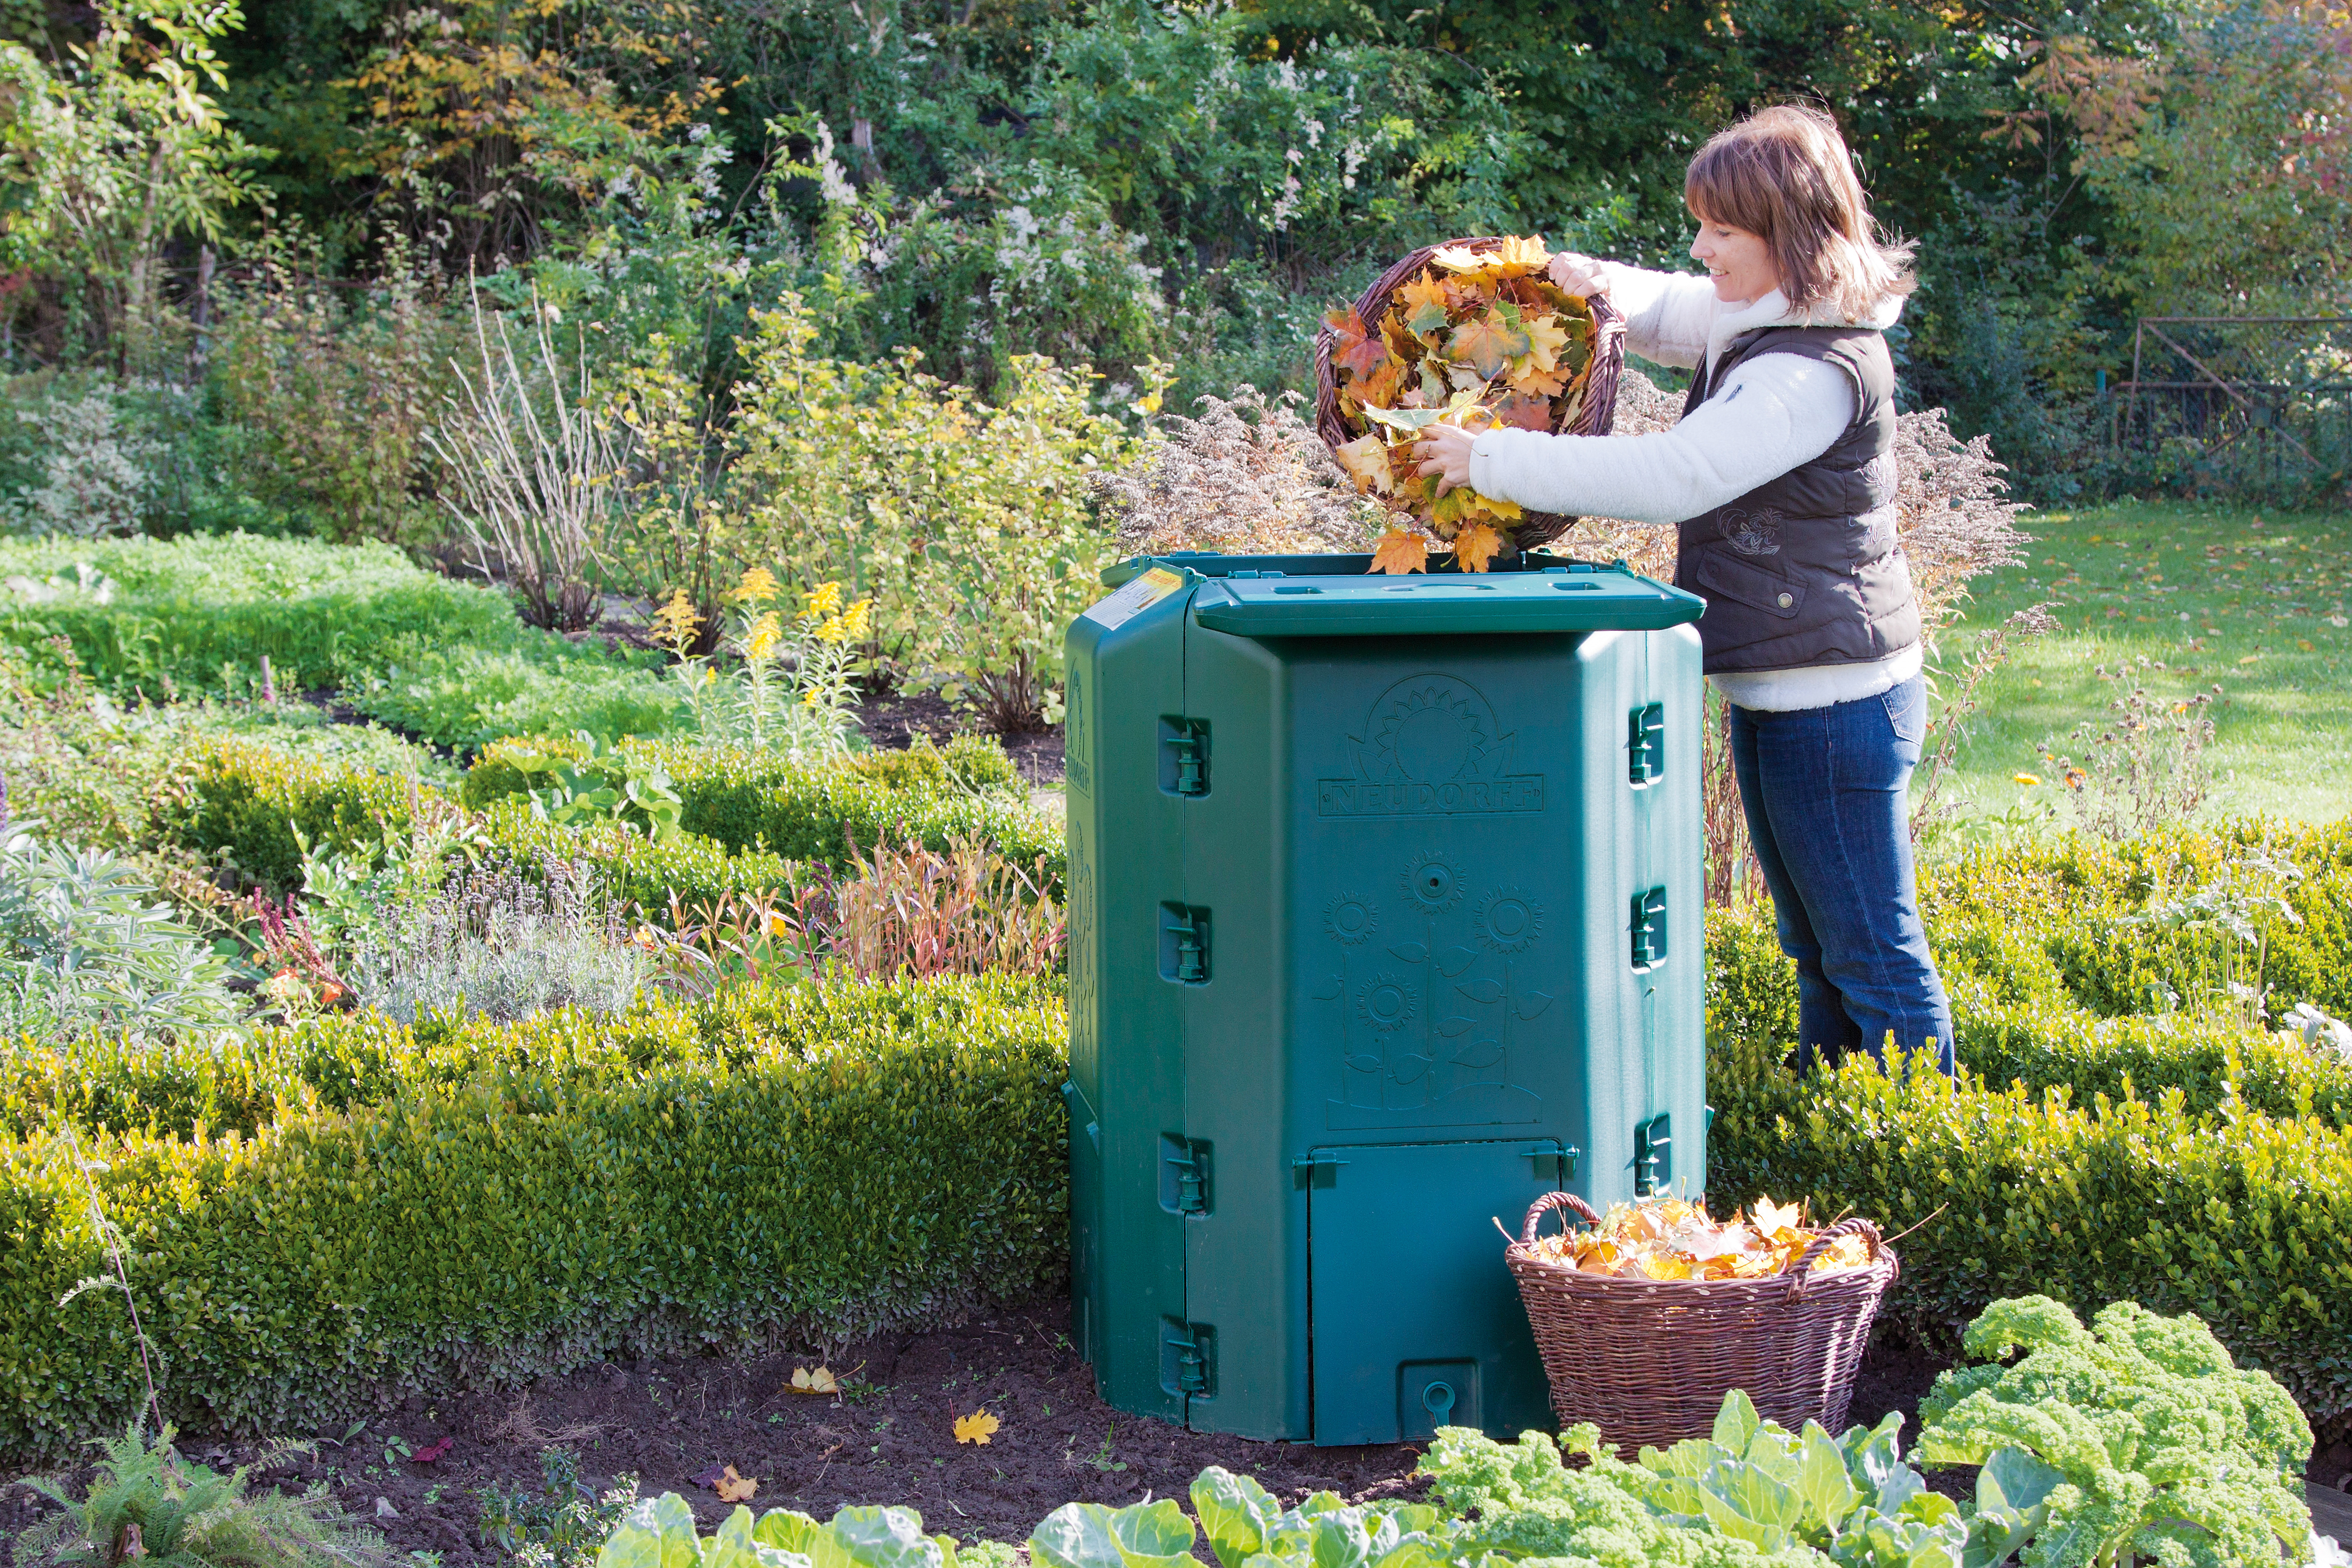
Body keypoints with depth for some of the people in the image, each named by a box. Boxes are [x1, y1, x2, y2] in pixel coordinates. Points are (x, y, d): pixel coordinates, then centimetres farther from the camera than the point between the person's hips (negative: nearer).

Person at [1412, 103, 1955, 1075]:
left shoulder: (1816, 371, -23)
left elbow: (1667, 477, -30)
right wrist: (1602, 286, 1)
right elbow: (1670, 314, 27)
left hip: (1833, 703, -11)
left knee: (1872, 955, -1)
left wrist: (1490, 459, -24)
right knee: (1817, 950, 19)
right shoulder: (1754, 322, 9)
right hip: (1777, 694, 11)